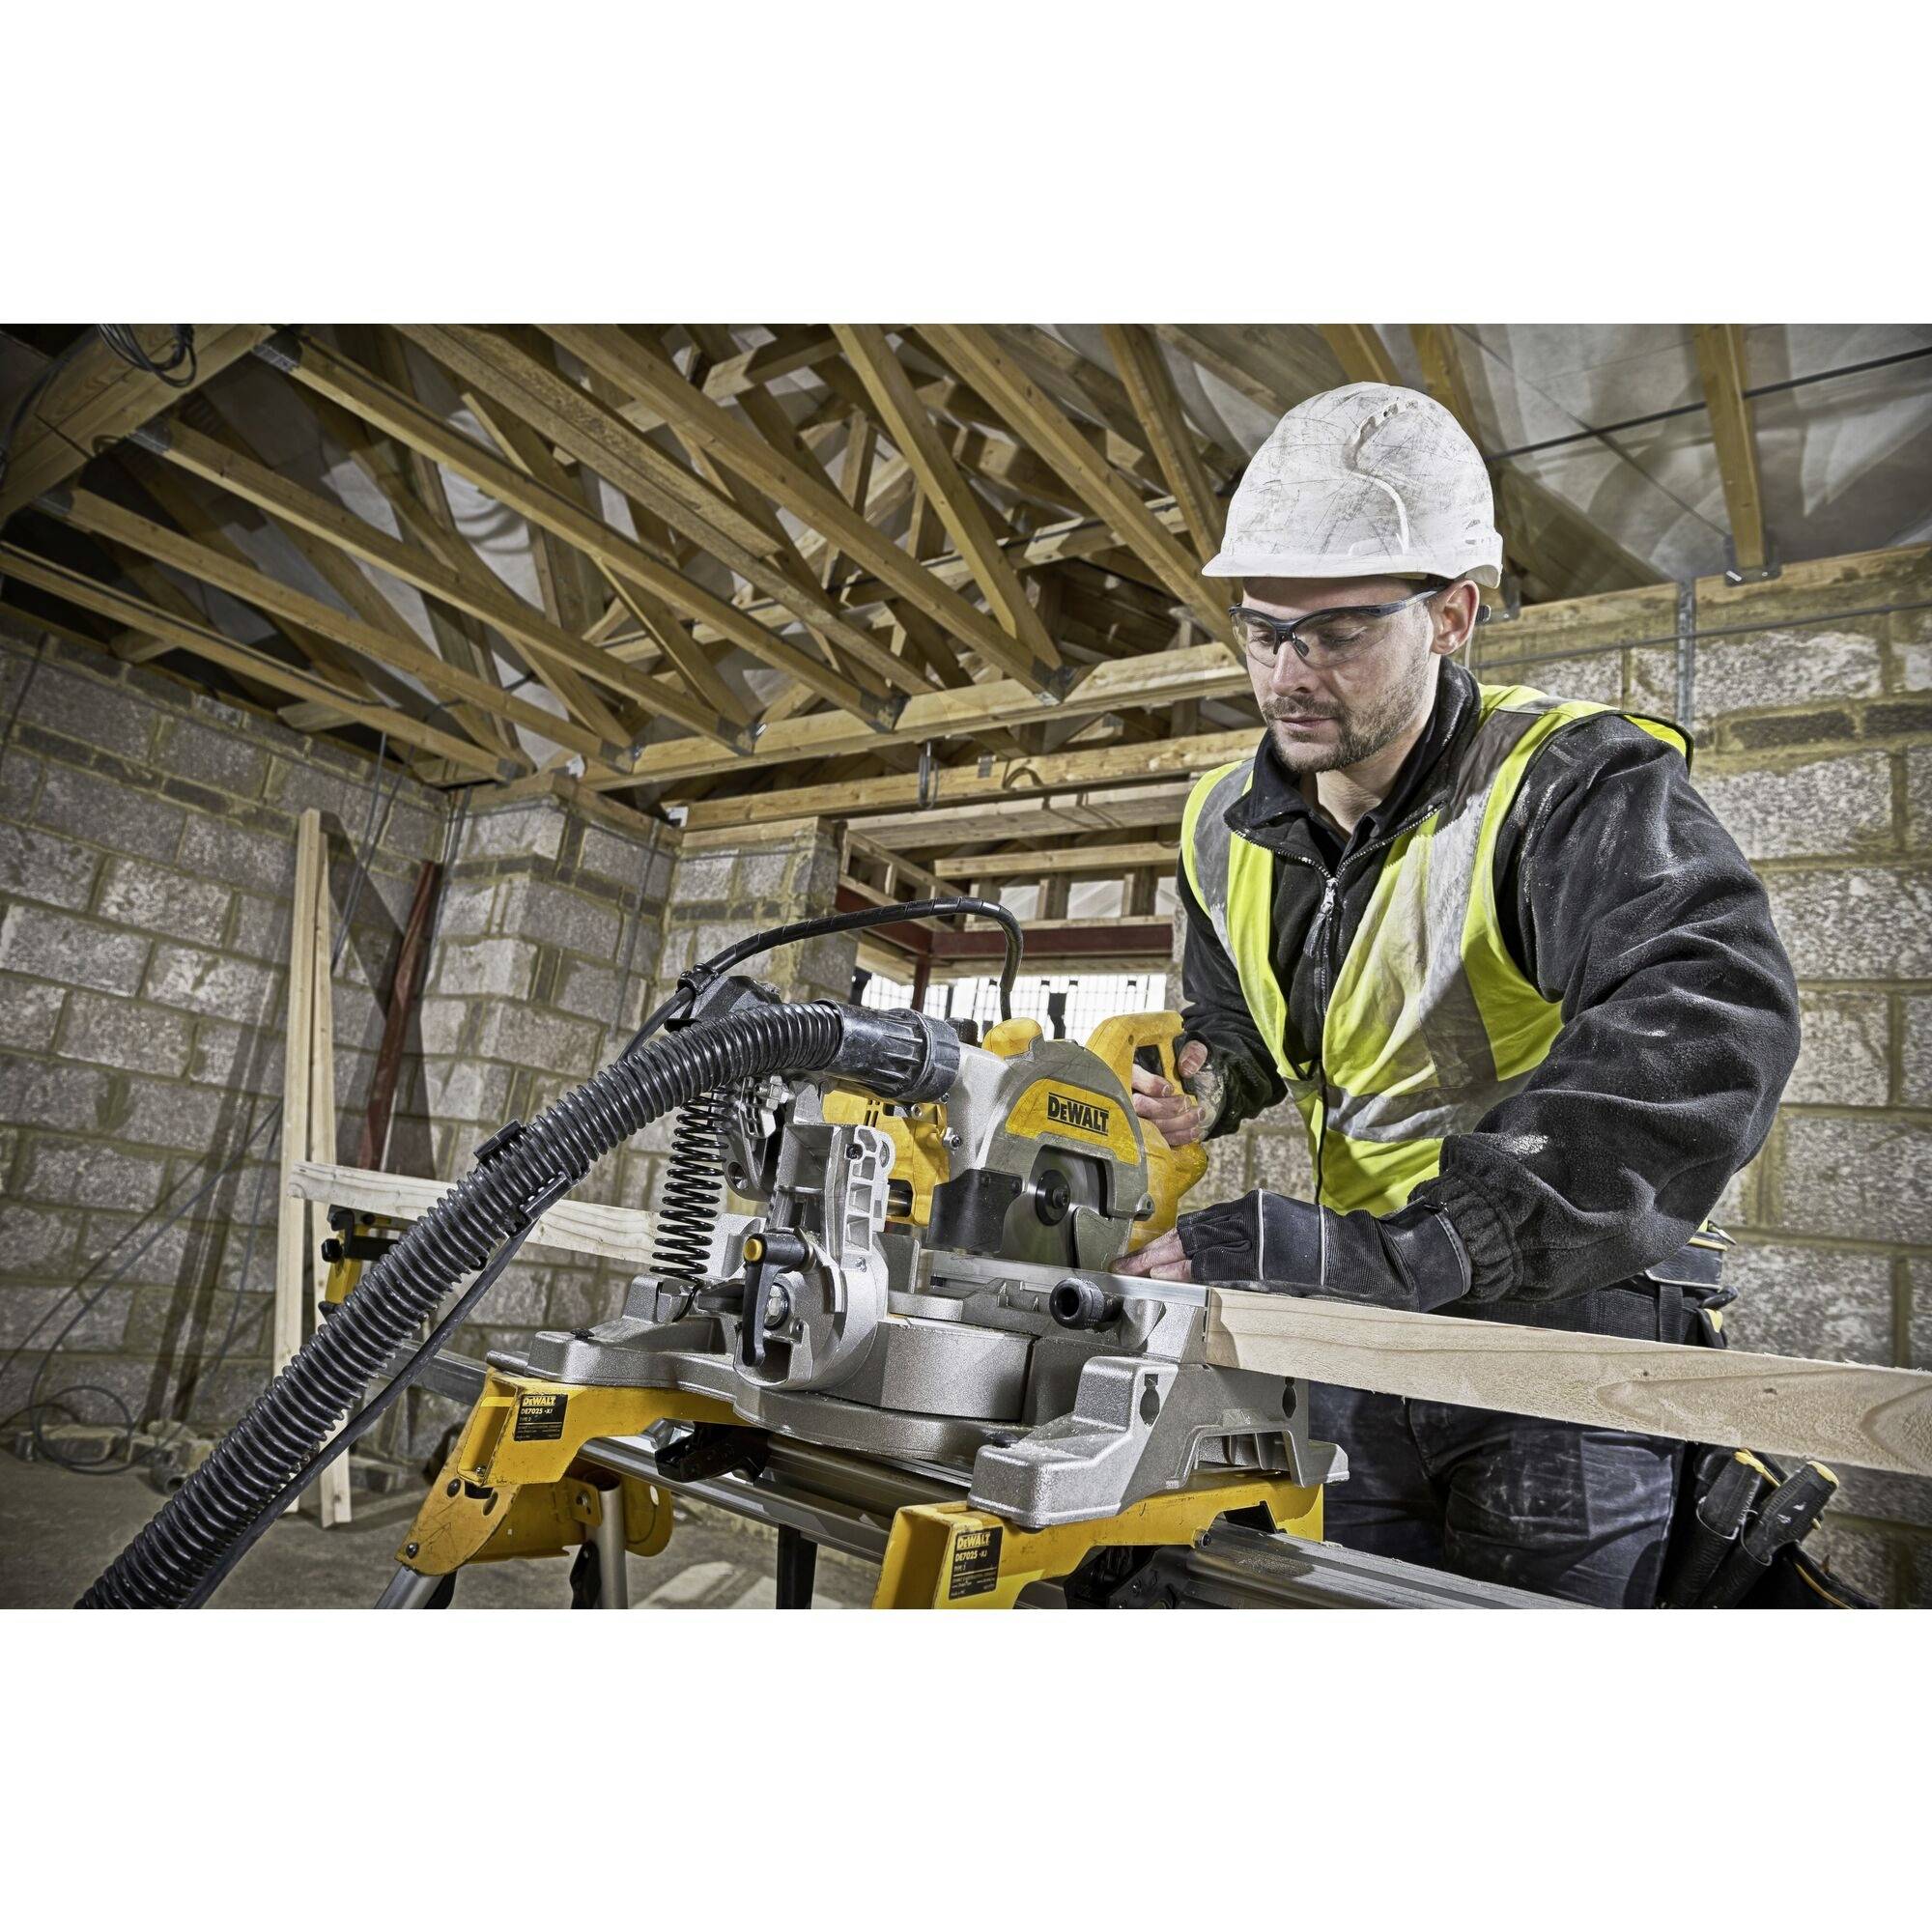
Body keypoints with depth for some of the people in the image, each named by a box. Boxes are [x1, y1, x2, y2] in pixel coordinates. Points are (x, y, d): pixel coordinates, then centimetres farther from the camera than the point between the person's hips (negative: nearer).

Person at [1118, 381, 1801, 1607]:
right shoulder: (1231, 827, 0)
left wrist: (1378, 1252, -43)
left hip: (1565, 1315, -5)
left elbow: (1712, 1036, -38)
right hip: (1359, 1339, 6)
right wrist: (1208, 1084, -8)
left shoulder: (1574, 787, -20)